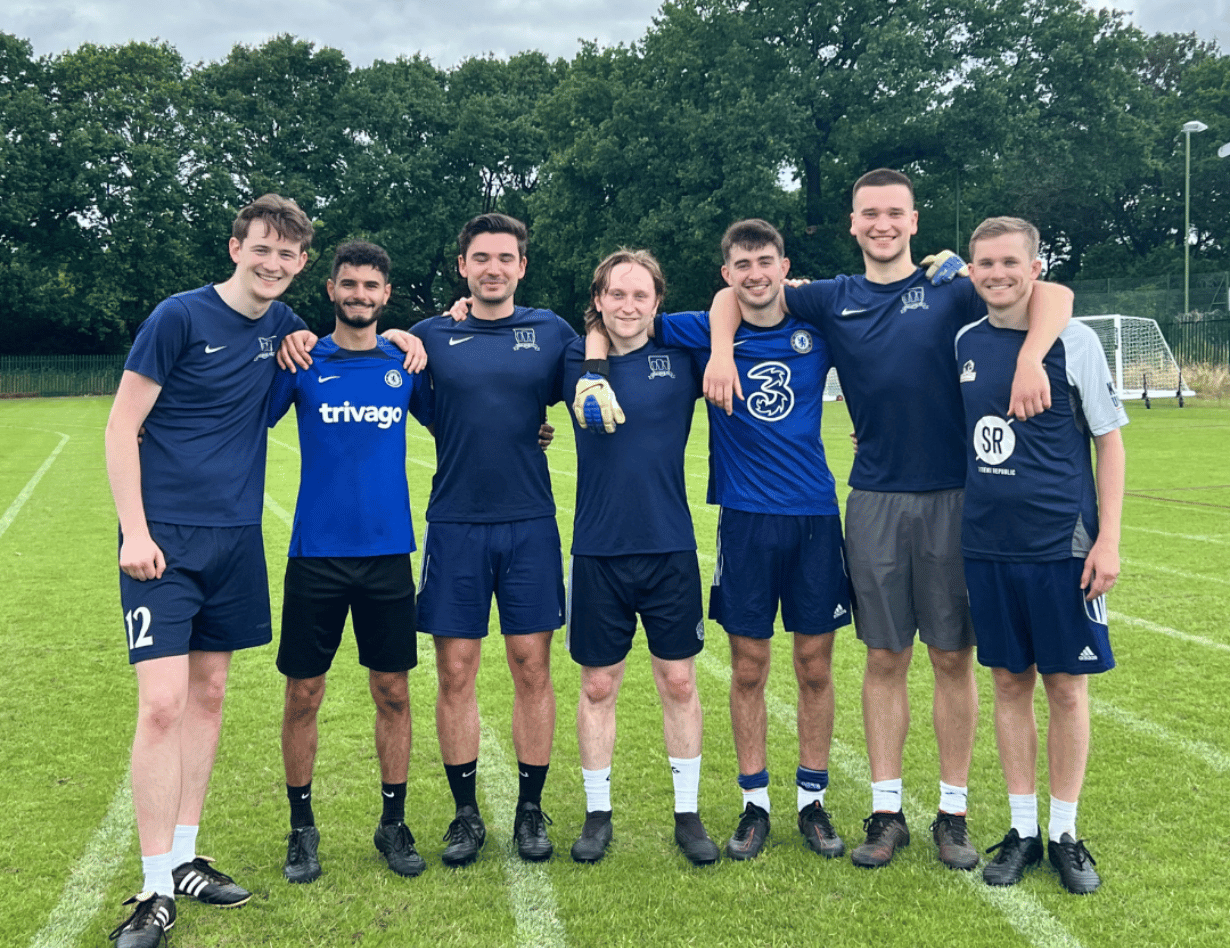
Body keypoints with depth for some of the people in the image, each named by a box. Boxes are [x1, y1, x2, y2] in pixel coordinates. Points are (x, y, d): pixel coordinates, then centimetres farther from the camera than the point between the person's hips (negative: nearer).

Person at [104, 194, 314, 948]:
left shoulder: (282, 323, 7)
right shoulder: (180, 317, -9)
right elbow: (122, 426, -7)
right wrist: (134, 530, -14)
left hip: (237, 538, 6)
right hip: (166, 538, -6)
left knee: (209, 696, 11)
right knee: (163, 703, -11)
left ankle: (184, 860, 23)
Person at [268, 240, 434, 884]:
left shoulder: (407, 364, 6)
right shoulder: (301, 361, 2)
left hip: (388, 550, 1)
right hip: (316, 551, -1)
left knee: (393, 692, 7)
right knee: (303, 694, 5)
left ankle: (393, 823, 22)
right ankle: (302, 828, 21)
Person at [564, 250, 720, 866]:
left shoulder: (680, 356, 1)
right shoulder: (577, 359, 1)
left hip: (670, 548, 0)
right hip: (598, 551, 0)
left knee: (679, 682, 7)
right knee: (598, 687, 9)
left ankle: (688, 814, 22)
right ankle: (597, 814, 23)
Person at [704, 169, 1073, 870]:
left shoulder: (952, 289, 2)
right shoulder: (833, 300, 9)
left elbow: (1054, 295, -7)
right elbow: (735, 294, 16)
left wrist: (1030, 360, -25)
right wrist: (722, 354, -3)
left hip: (952, 497, -1)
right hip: (874, 500, 2)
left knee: (954, 657, 4)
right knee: (885, 659, 7)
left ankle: (953, 812, 16)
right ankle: (887, 812, 16)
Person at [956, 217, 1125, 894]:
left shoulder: (1074, 342, -4)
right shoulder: (964, 343, 6)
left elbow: (1109, 442, -2)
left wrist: (1108, 540, -8)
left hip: (1062, 546, -3)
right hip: (987, 546, 3)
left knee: (1066, 686, 4)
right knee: (1010, 683, 10)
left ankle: (1065, 834, 19)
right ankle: (1022, 830, 22)